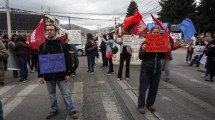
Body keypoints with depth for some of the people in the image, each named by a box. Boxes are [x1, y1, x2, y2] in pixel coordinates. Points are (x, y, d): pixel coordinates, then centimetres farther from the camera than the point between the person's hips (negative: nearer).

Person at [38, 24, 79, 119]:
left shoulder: (62, 45, -5)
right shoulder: (42, 46, 2)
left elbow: (68, 60, -4)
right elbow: (40, 61, 5)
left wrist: (68, 73, -8)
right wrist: (40, 75, 1)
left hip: (61, 75, -3)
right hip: (48, 76, 3)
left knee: (66, 94, 5)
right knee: (52, 94, 17)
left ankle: (72, 110, 19)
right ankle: (54, 110, 35)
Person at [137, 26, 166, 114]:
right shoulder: (145, 42, -7)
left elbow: (162, 57, 12)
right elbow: (140, 57, -6)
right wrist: (143, 50, -25)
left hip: (157, 70, 5)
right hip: (146, 70, -4)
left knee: (154, 89, 14)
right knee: (143, 89, 5)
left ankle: (150, 104, 33)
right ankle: (141, 105, 22)